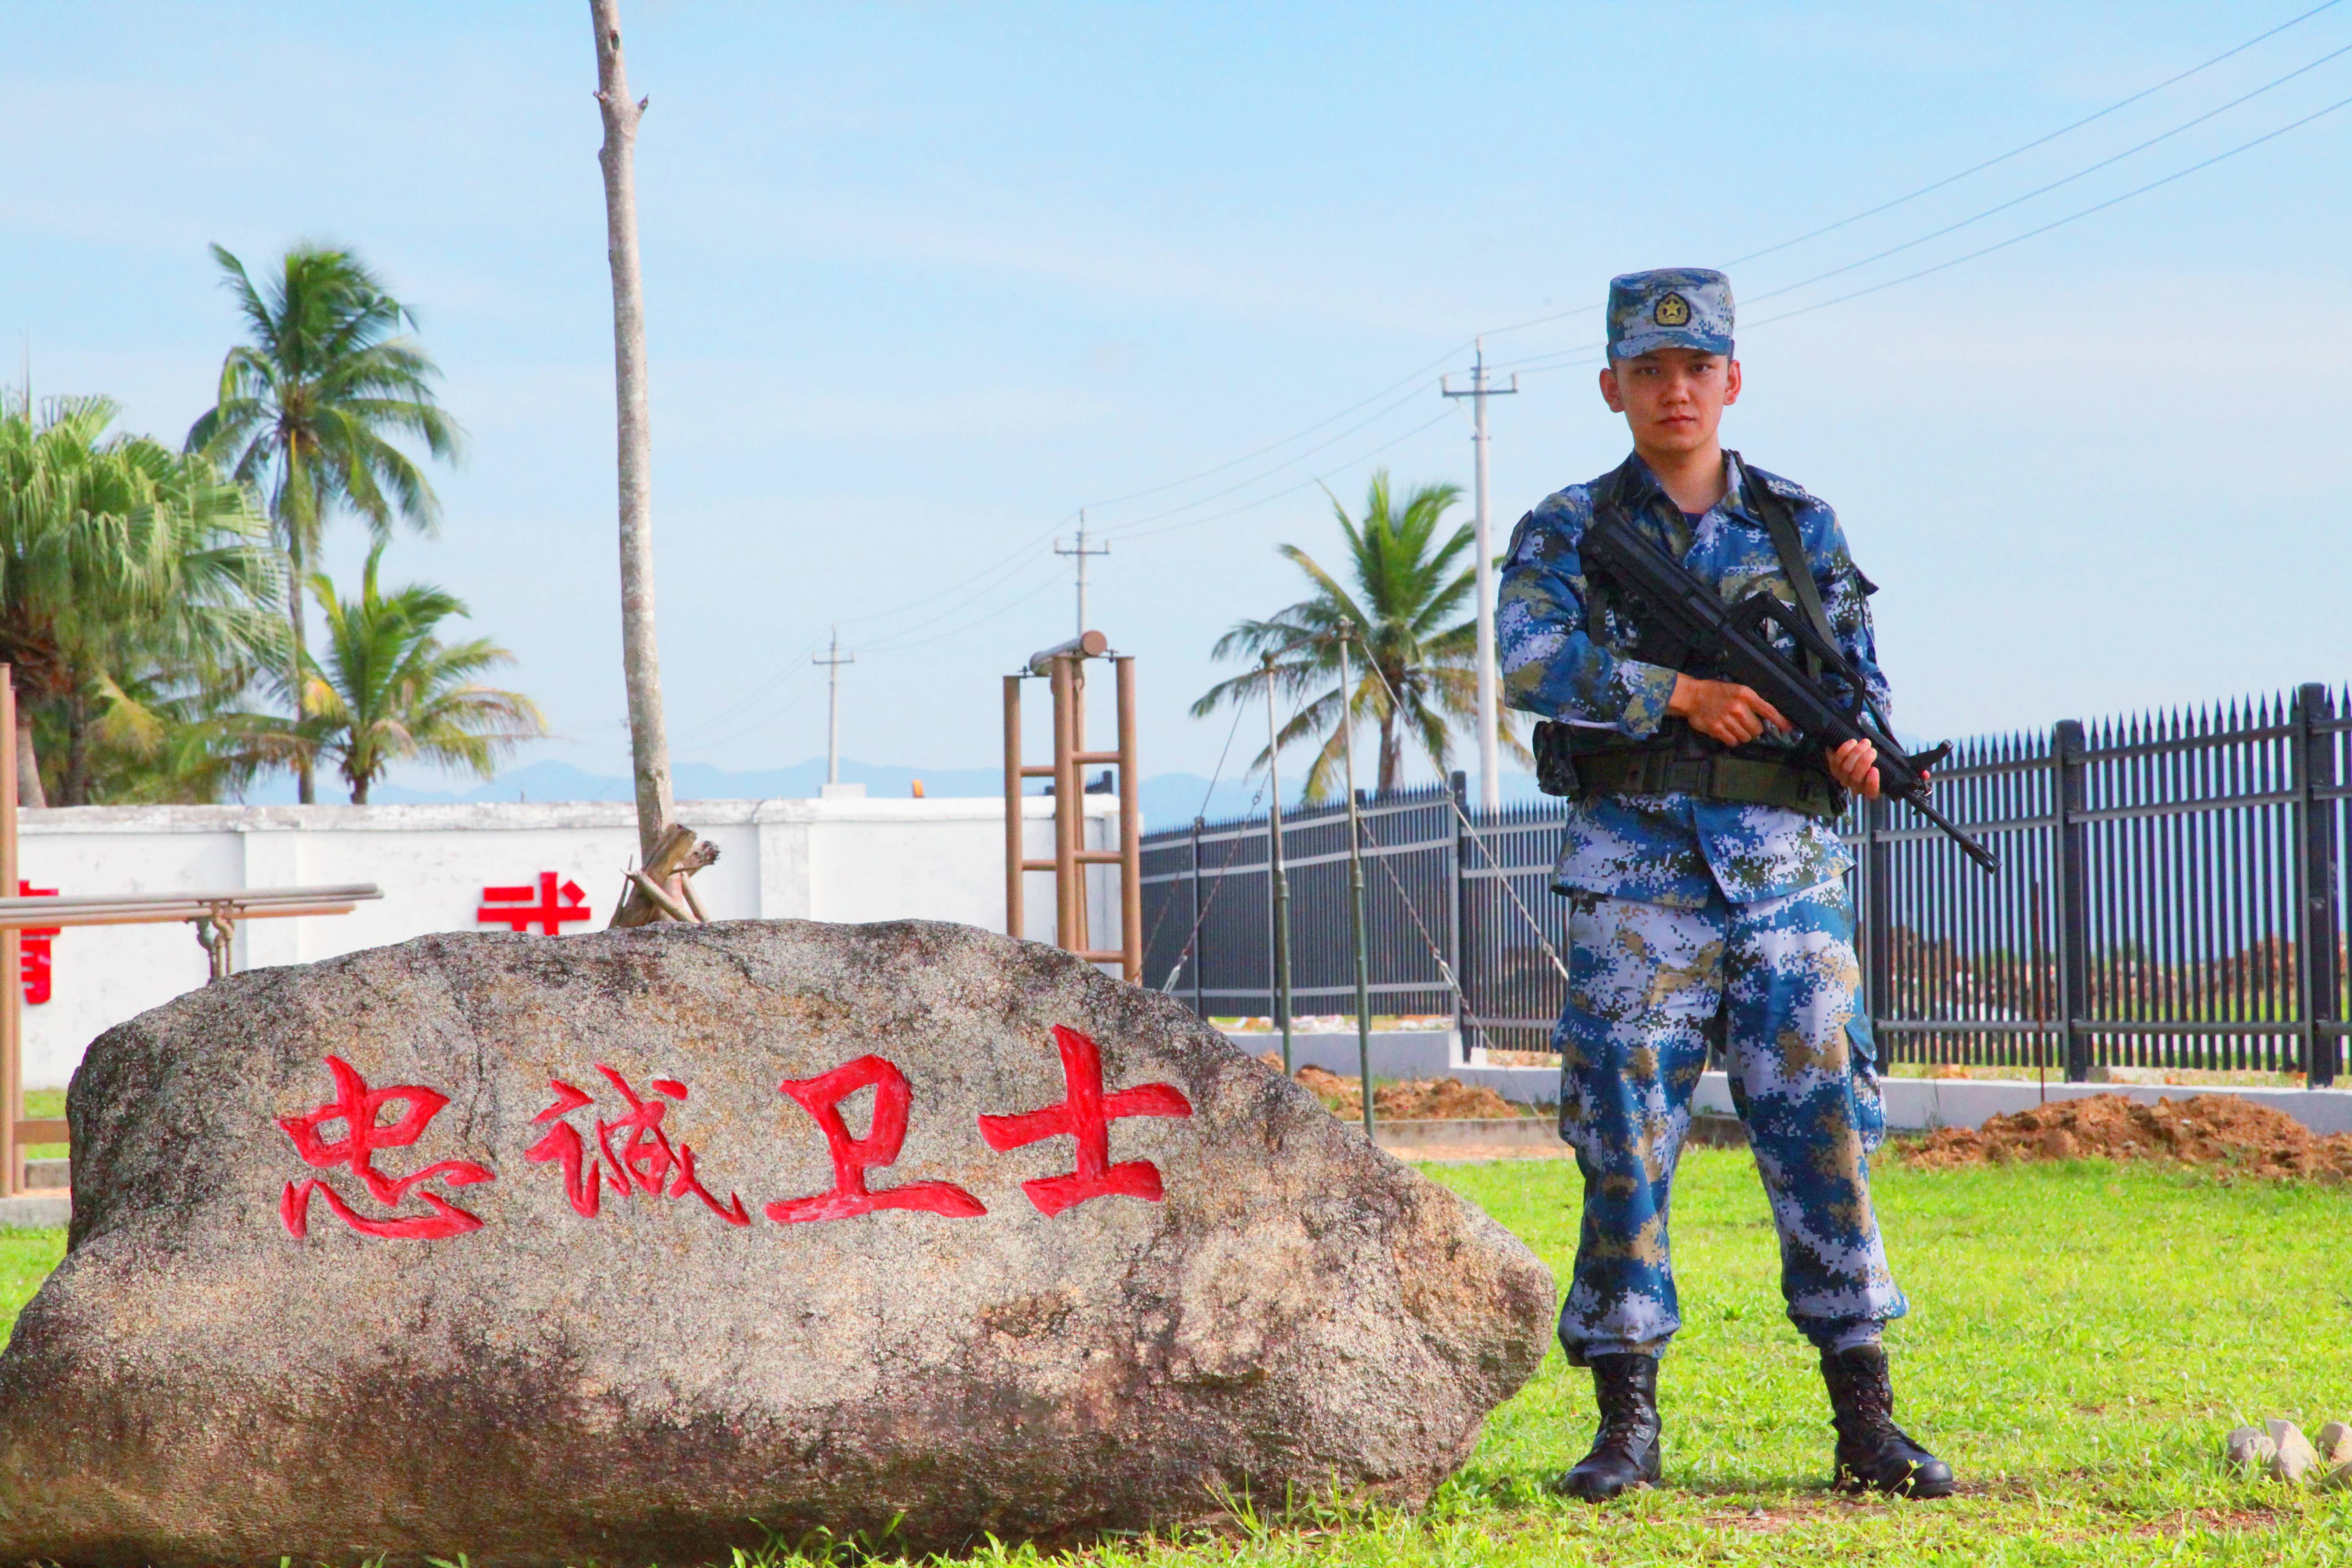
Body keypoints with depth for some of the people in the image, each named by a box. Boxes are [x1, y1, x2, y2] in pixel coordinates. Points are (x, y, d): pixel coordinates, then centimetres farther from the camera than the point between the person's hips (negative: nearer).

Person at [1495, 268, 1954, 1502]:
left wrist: (1860, 745, -11)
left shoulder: (1802, 529, 13)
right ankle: (1626, 1424, 6)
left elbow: (1860, 677, 12)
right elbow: (1530, 662, -10)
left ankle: (1867, 1424, 5)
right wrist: (1682, 691, -20)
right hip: (1636, 878, -1)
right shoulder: (1568, 532, 6)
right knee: (1626, 1144, -2)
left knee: (1824, 1133, -1)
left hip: (1787, 875, 1)